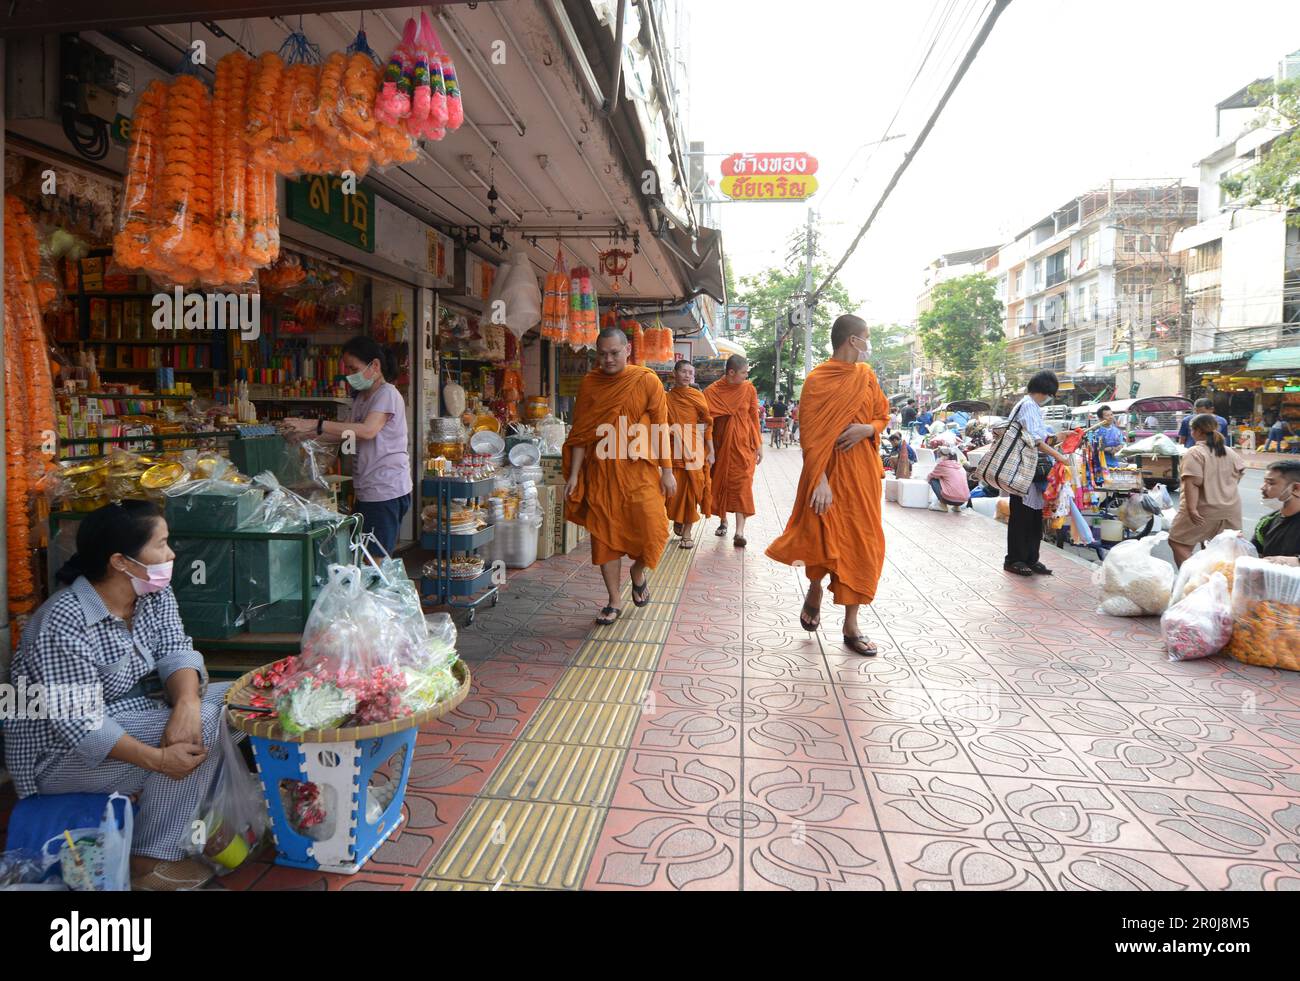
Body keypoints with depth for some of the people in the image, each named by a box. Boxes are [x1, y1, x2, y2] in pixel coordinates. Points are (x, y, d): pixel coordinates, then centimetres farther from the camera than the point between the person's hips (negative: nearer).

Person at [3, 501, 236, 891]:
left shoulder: (154, 593, -4)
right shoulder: (64, 623, -27)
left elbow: (176, 653, -10)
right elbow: (81, 725, -29)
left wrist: (186, 703, -31)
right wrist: (158, 759, -34)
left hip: (130, 718, 8)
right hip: (62, 751, -8)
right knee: (202, 727, -26)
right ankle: (151, 861, -11)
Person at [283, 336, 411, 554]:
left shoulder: (387, 394, -11)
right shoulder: (361, 397, 19)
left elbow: (368, 430, -26)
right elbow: (346, 434, 18)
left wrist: (317, 424, -27)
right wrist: (309, 435, 3)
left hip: (386, 493, -9)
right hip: (366, 492, 9)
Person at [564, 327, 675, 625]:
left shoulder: (646, 380, -3)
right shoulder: (589, 383, 4)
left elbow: (661, 429, -1)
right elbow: (580, 433, 5)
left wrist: (667, 471, -3)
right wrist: (574, 476, 0)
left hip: (639, 469, -2)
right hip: (600, 471, 2)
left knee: (652, 529, -10)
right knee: (604, 534, 5)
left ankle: (638, 572, 24)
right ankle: (614, 603, 20)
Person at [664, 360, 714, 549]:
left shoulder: (697, 396, 5)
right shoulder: (667, 398, 6)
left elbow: (707, 424, 2)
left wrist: (710, 451, -4)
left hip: (694, 448, 0)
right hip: (674, 448, 0)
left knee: (692, 488, -1)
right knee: (675, 488, -1)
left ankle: (687, 532, 7)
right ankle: (676, 521, 27)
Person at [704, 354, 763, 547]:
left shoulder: (749, 389, -1)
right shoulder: (712, 392, -6)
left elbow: (754, 418, 4)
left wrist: (759, 445, 4)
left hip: (744, 445, 0)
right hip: (722, 444, 0)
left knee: (742, 484, -7)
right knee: (720, 482, 10)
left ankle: (739, 531, -12)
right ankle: (723, 521, 29)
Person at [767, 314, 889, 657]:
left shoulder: (867, 376, 9)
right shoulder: (817, 380, -7)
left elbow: (883, 417, 16)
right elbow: (811, 435, -12)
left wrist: (867, 429, -8)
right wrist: (820, 480, -20)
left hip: (863, 472, 5)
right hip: (829, 471, -5)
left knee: (861, 543, 4)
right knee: (824, 539, -5)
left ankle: (851, 625, 13)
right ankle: (814, 592, 28)